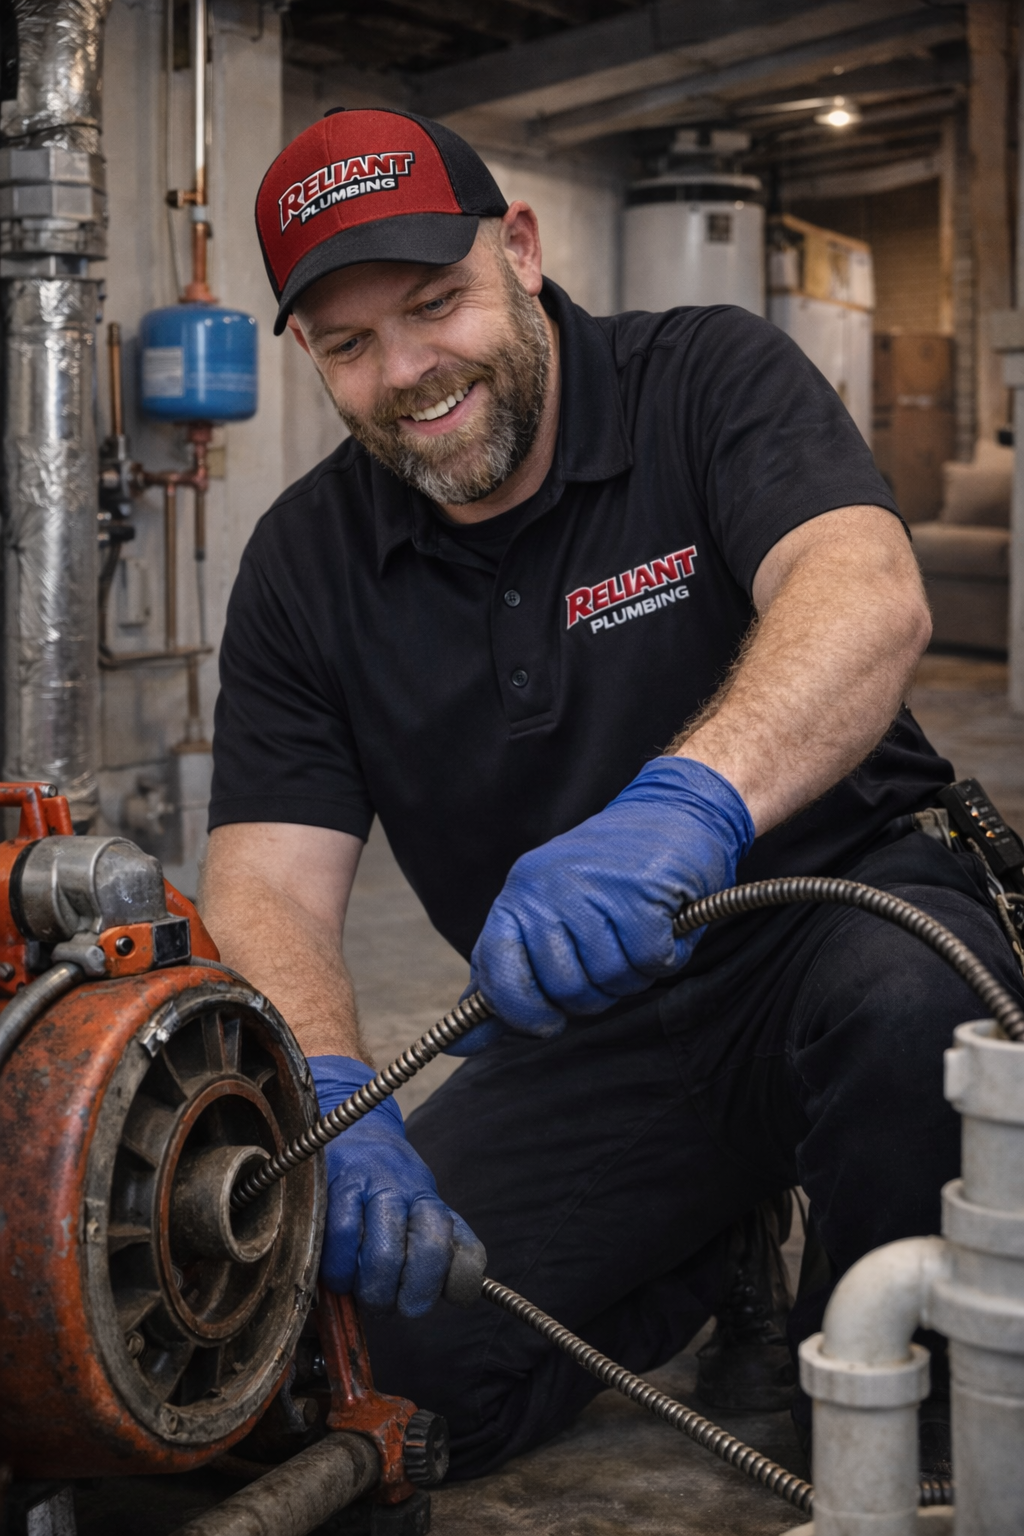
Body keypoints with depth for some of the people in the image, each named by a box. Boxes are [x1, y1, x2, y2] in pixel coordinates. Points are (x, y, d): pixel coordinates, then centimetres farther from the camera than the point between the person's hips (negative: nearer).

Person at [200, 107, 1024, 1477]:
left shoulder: (711, 379, -9)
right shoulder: (305, 564, 0)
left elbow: (870, 595, -29)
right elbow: (267, 884, -8)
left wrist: (689, 802, -51)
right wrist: (328, 1097, -31)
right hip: (579, 1037, 3)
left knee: (906, 1007, -38)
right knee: (401, 1340, -18)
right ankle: (721, 1254, 12)